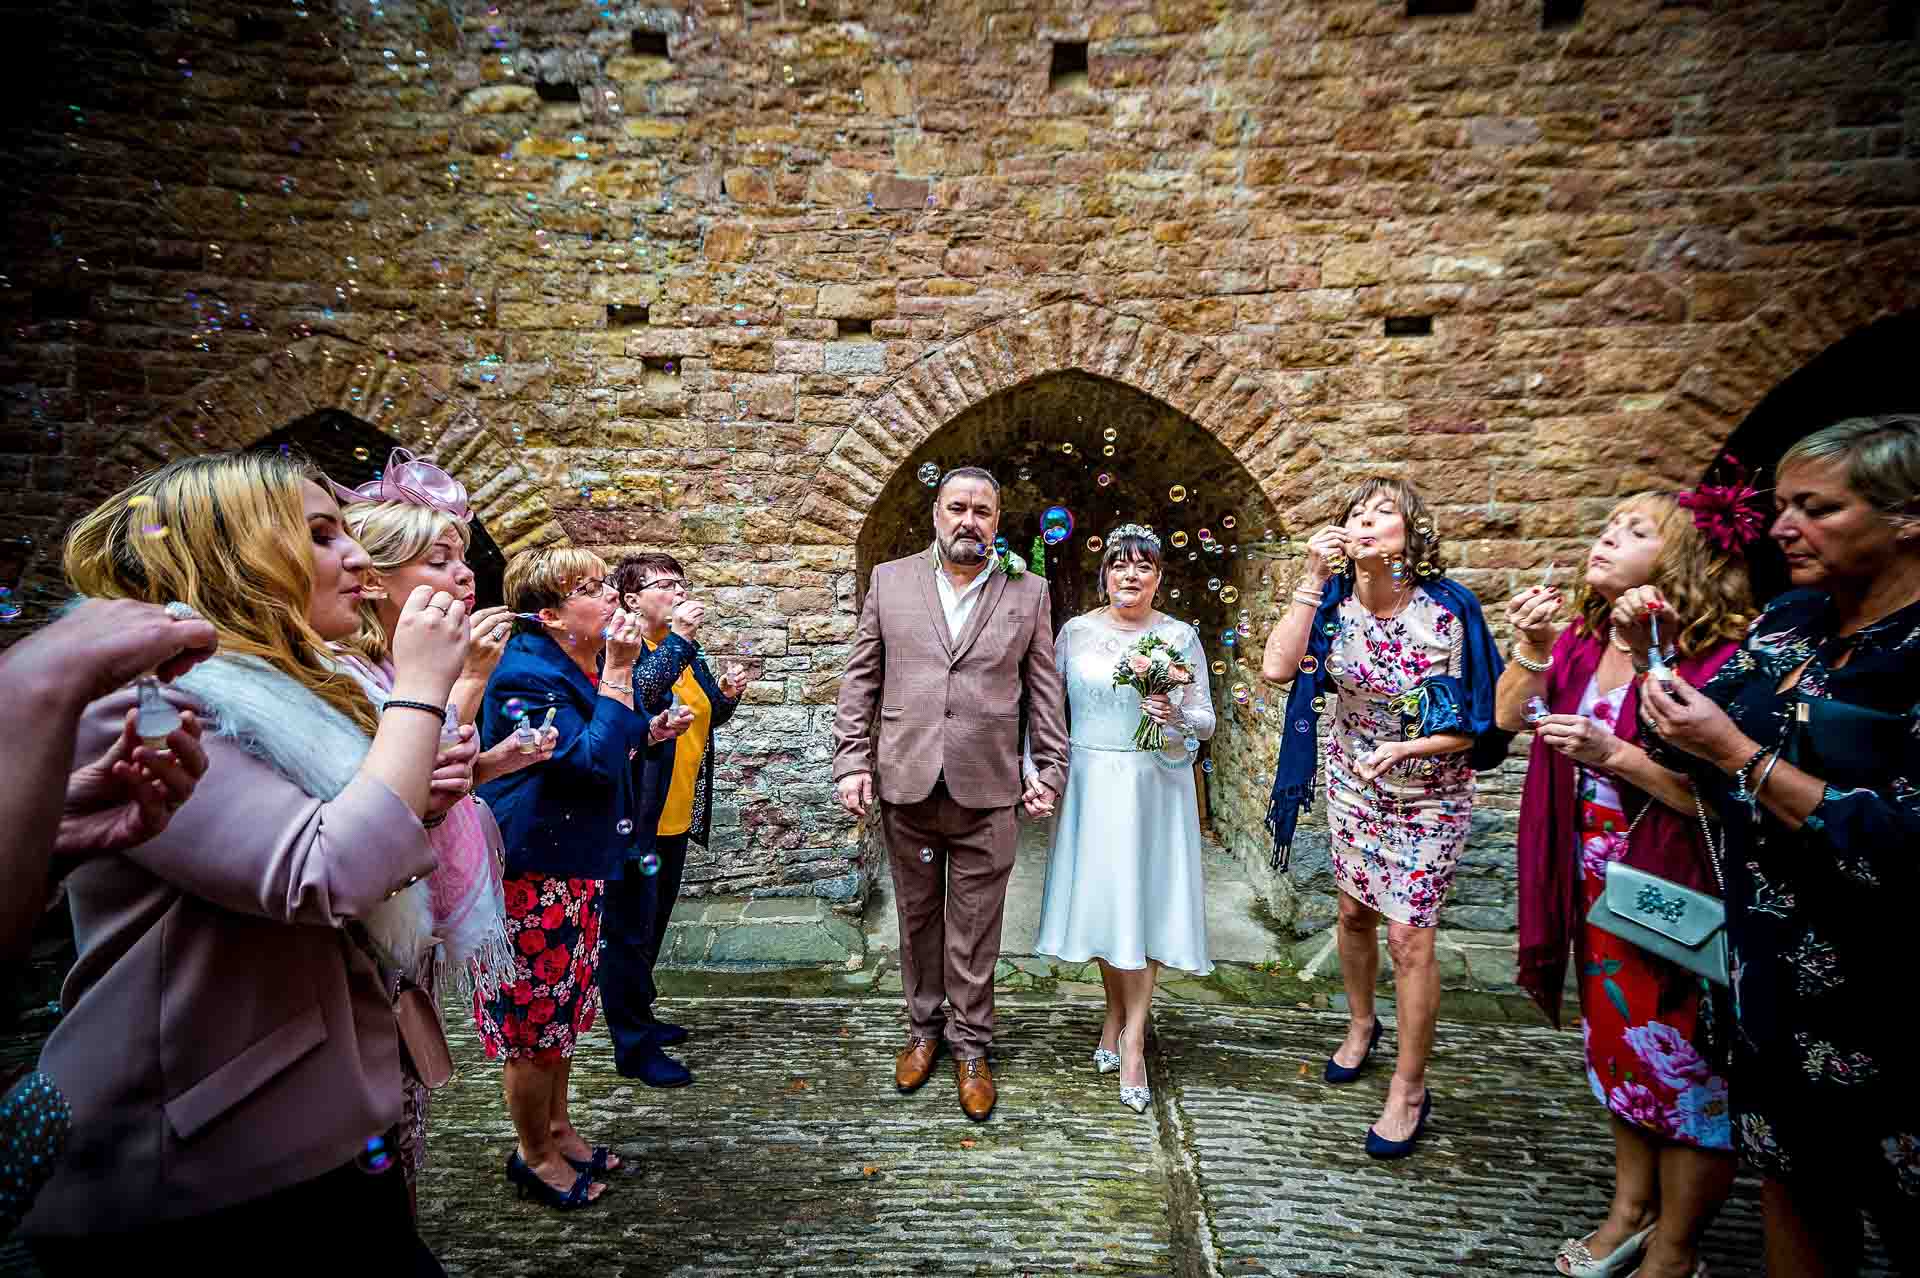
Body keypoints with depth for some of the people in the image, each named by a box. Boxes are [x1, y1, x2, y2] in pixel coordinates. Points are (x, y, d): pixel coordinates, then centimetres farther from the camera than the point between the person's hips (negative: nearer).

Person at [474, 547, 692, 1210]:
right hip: (533, 874, -10)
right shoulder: (526, 676, -22)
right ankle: (535, 1155, 26)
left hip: (573, 866, 10)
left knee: (561, 1008, 22)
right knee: (535, 1016, 7)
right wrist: (619, 672, -26)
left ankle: (557, 1128, 39)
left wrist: (644, 732, 6)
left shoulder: (579, 666, 8)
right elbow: (594, 762, -28)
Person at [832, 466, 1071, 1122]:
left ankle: (970, 1045, 27)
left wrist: (1049, 769, 3)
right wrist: (852, 760, 0)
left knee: (975, 930, 8)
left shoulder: (1028, 591, 4)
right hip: (905, 785, 1)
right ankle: (924, 1028, 36)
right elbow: (861, 679, 5)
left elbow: (1044, 690, 6)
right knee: (918, 916, 16)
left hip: (985, 791, -1)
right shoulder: (890, 580, 5)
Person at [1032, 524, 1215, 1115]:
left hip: (1153, 784, -1)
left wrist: (1176, 716, -20)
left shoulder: (1180, 636, -1)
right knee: (1097, 894, 8)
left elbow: (1206, 721, 1)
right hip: (1089, 782, 2)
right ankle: (1115, 1010, 30)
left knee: (1143, 898, 1)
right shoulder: (1076, 631, 2)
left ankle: (1133, 1039, 13)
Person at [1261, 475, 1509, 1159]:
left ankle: (1409, 1090, 19)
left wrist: (1405, 748, -30)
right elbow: (1277, 667, -26)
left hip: (1427, 794, -4)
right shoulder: (1336, 602, -9)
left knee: (1408, 937, -1)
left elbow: (1471, 725, -13)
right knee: (1354, 912, 17)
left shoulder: (1449, 609, -19)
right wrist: (1313, 578, -26)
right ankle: (1360, 1026, 44)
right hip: (1351, 784, 4)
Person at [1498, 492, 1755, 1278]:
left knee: (1688, 1077, 11)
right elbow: (1508, 718, -3)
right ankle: (1631, 1211, 42)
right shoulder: (1582, 643, 1)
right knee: (1620, 1056, 22)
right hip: (1597, 891, 7)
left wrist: (1613, 754, -29)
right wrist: (1530, 651, -17)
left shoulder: (1715, 658, -19)